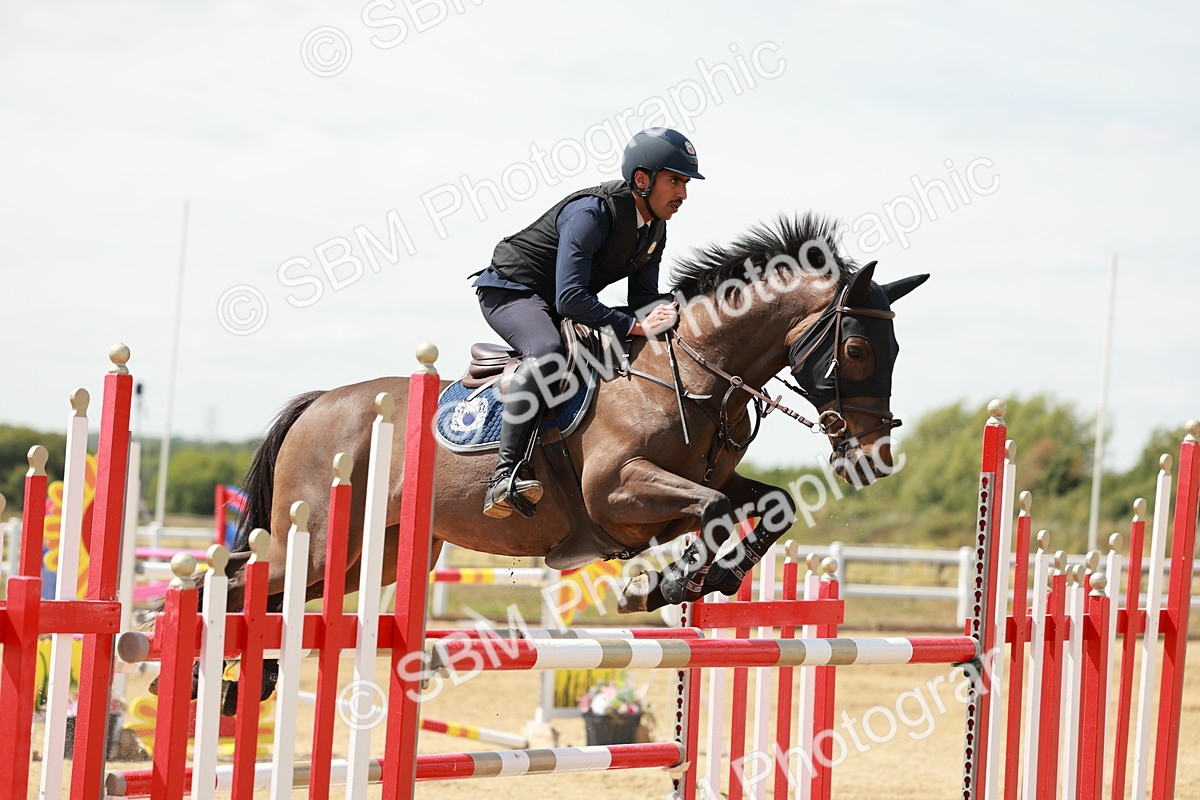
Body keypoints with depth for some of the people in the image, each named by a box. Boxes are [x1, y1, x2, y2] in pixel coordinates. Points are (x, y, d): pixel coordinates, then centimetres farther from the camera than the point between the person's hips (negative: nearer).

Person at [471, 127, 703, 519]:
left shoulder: (654, 229, 1)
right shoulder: (591, 212, -27)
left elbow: (644, 298, 6)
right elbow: (569, 298, -35)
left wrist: (662, 315, -16)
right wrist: (636, 326, -37)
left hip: (564, 304, 10)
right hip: (510, 291, -10)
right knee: (547, 351, -38)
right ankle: (505, 475, -42)